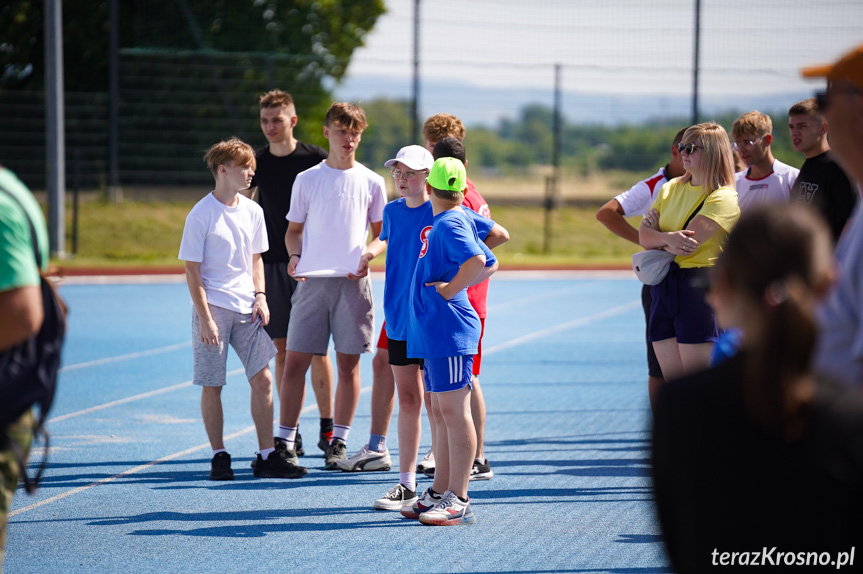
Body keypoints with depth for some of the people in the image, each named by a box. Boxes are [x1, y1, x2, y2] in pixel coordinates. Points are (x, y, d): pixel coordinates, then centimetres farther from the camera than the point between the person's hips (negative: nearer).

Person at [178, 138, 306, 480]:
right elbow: (192, 270, -7)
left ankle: (268, 456, 7)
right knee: (211, 386, 1)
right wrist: (205, 318, -13)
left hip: (246, 310, 5)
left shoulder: (253, 211, 9)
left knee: (262, 380, 0)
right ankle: (219, 457, 12)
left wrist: (260, 296, 5)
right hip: (213, 309, -5)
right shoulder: (201, 215, -8)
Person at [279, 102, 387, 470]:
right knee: (295, 361, -3)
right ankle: (285, 441, 4)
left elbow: (382, 233, 12)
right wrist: (294, 256, -6)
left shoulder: (371, 182, 6)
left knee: (348, 364, 2)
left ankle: (338, 442, 12)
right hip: (312, 281, 0)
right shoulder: (307, 180, 7)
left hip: (353, 283, 0)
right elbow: (294, 230, 13)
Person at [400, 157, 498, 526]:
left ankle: (459, 501, -6)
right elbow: (490, 265, 23)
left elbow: (477, 261, -31)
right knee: (440, 414, 14)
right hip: (433, 332, 10)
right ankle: (439, 492, 21)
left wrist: (449, 289, -19)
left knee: (454, 412, -8)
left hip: (449, 330, -10)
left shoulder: (451, 223, -14)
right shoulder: (452, 220, 15)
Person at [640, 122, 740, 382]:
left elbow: (688, 243, -19)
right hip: (662, 287, 7)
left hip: (699, 289, -7)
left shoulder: (722, 198, -9)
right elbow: (644, 236, 5)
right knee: (674, 387, 8)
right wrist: (667, 238, -17)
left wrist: (656, 231, -1)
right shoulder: (671, 188, 14)